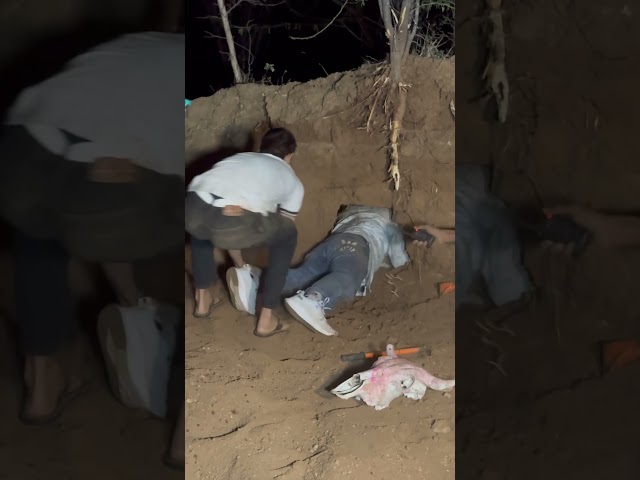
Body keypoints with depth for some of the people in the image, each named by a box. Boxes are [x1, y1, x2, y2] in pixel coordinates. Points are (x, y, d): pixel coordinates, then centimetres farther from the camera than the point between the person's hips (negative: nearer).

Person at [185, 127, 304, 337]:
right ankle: (266, 319, 27)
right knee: (288, 236, 27)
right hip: (236, 219, -4)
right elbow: (283, 233, 38)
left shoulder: (239, 158, 40)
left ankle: (203, 300, 44)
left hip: (192, 208, 4)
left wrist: (239, 264, 60)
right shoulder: (292, 181, 29)